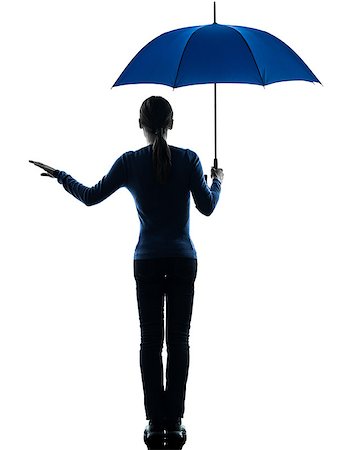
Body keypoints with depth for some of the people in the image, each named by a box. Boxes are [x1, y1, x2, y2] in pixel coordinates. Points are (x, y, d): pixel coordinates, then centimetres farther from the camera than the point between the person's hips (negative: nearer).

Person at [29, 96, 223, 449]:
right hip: (183, 261, 0)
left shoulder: (130, 162, -4)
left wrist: (60, 176, 18)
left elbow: (91, 197, 2)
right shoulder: (188, 159, -4)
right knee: (179, 341, 5)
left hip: (147, 261, 0)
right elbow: (207, 206, -4)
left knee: (150, 341, 6)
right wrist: (217, 182, 17)